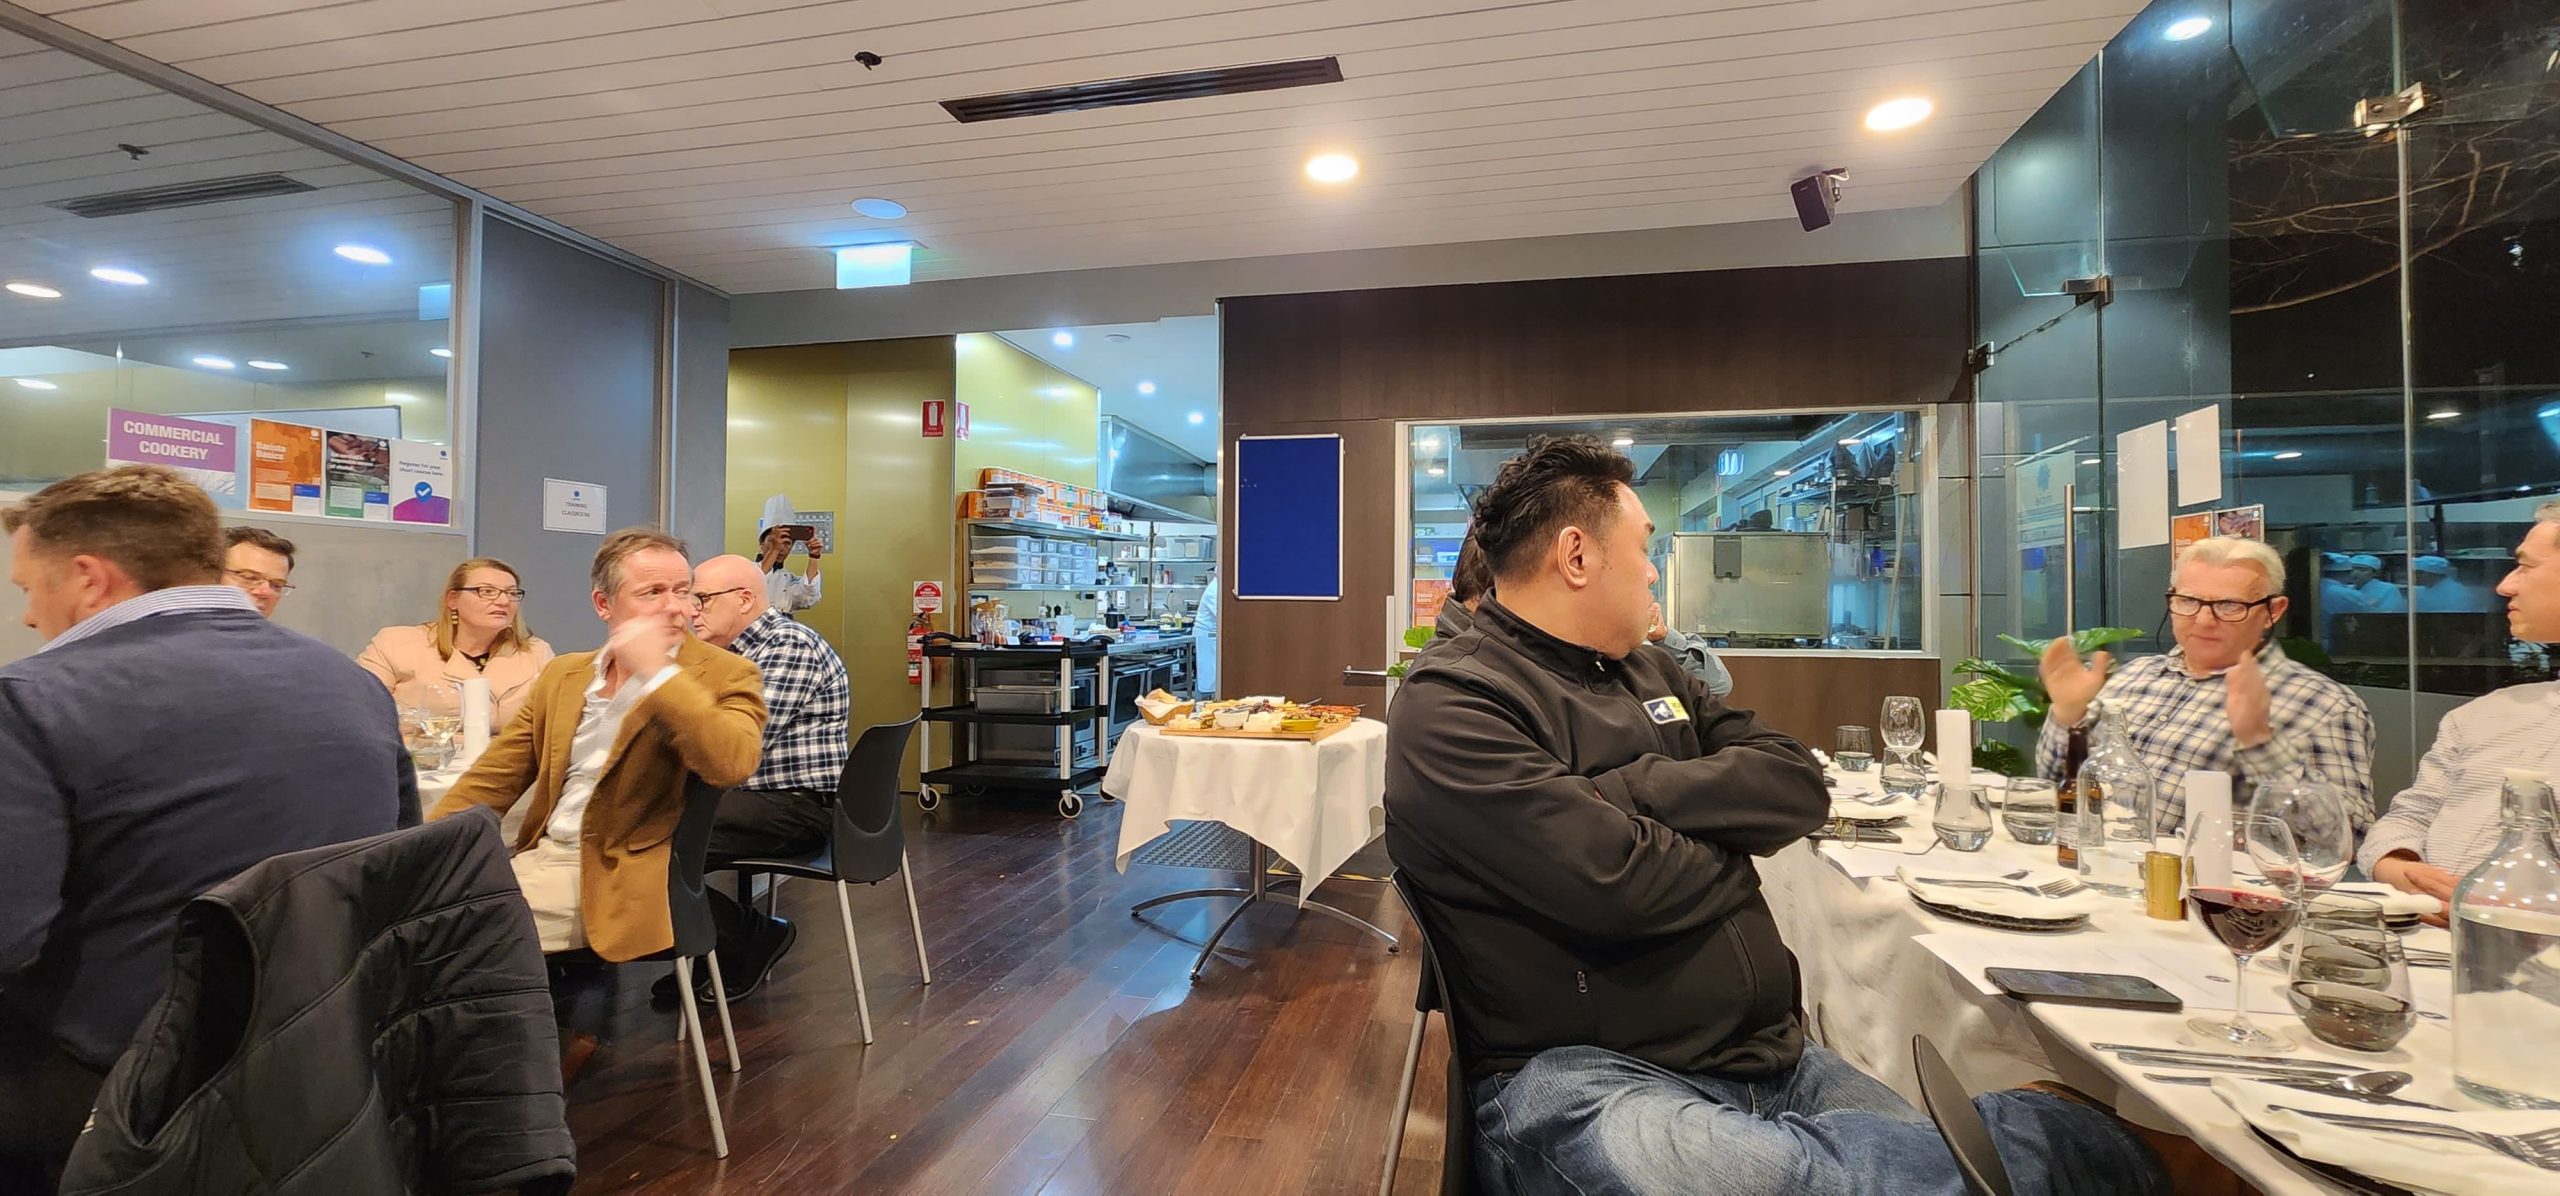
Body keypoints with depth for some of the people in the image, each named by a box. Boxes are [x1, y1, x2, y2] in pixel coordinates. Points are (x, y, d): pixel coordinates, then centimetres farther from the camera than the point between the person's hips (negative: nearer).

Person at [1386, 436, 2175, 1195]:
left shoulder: (1650, 675, 15)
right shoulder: (1450, 705, -12)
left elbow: (1798, 789, 3)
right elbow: (1614, 886, -22)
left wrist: (1629, 789, -12)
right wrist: (1730, 854, -2)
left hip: (1773, 1056, 7)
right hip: (1578, 1077, -7)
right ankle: (2036, 1133, -15)